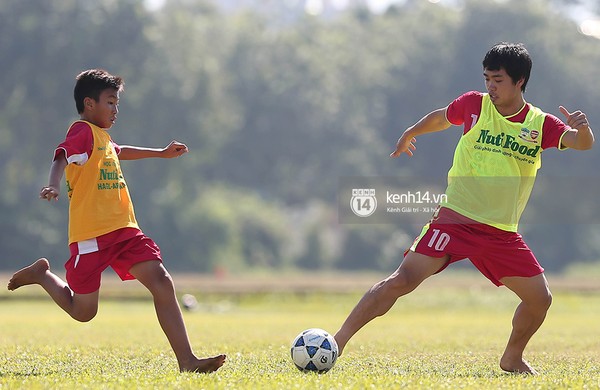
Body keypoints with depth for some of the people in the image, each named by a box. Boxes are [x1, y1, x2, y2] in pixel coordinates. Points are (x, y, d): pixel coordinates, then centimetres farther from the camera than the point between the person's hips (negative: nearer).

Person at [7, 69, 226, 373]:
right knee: (83, 311, 1)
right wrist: (54, 185, -49)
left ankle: (186, 361, -15)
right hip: (91, 234, -8)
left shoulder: (103, 136, 21)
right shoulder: (83, 131, -8)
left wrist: (161, 153, 56)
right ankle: (42, 274, 29)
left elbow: (118, 152, 45)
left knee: (161, 282, -10)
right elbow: (61, 157, -28)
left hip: (124, 230, 8)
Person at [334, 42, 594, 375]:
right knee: (403, 280, -17)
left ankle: (512, 359, 24)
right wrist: (410, 134, 36)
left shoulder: (540, 124, 1)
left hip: (502, 232, 3)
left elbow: (582, 144, -11)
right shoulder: (474, 104, 0)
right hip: (455, 218, -3)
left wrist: (582, 129, -34)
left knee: (540, 298, -1)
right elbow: (441, 117, 20)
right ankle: (338, 341, -14)